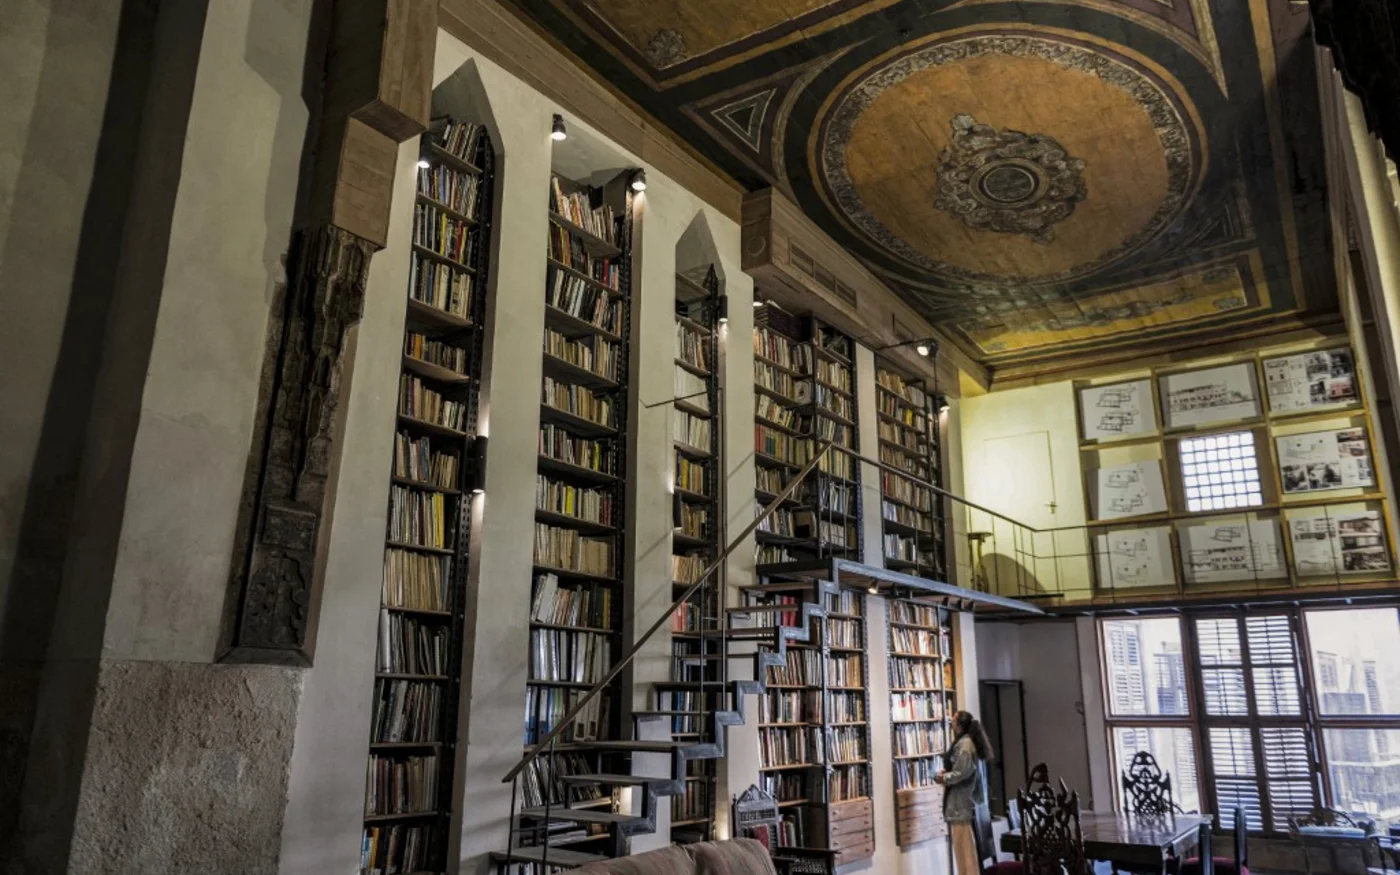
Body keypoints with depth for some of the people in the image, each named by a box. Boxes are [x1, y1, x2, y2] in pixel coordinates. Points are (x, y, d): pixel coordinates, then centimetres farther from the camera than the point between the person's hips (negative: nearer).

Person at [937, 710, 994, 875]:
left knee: (964, 845, -5)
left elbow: (963, 772, -22)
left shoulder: (964, 744, -16)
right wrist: (947, 773, 9)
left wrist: (944, 778, -8)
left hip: (962, 801, -10)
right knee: (966, 845, 14)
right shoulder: (968, 742, 15)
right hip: (968, 799, 10)